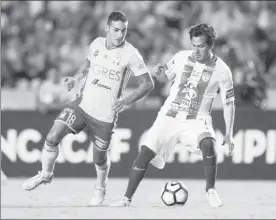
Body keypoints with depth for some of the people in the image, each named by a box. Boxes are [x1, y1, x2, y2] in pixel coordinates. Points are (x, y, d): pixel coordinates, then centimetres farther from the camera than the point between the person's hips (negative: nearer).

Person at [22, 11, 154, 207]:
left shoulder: (130, 54, -15)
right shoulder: (97, 44, 0)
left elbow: (148, 83, -11)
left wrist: (127, 101, -23)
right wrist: (76, 78, 5)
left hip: (106, 114, -3)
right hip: (83, 103, 3)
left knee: (100, 158, 8)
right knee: (52, 137, -10)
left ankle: (101, 189, 40)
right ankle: (45, 174, 15)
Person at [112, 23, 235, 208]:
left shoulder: (221, 70, -8)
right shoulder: (182, 58, -3)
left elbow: (229, 103, -2)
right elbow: (165, 73, 14)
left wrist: (229, 134, -6)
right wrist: (158, 71, -11)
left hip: (197, 120, -2)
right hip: (170, 116, 2)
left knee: (208, 144, -33)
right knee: (145, 152, -9)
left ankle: (211, 191, -15)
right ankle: (127, 198, 4)